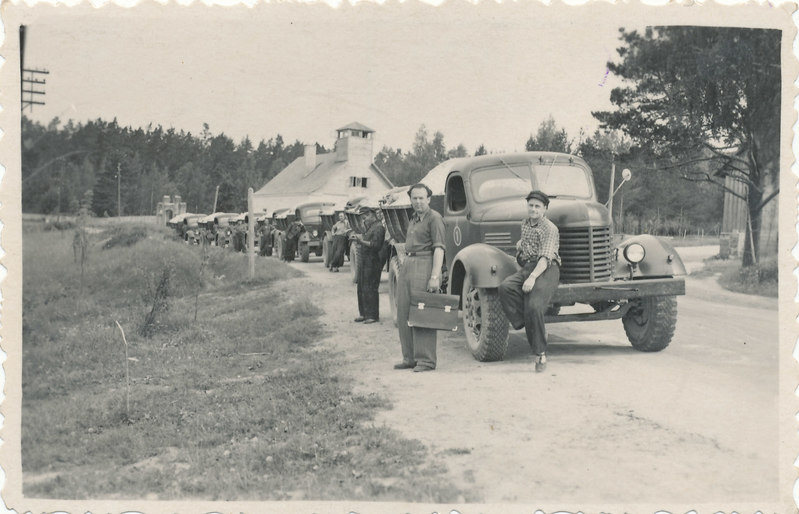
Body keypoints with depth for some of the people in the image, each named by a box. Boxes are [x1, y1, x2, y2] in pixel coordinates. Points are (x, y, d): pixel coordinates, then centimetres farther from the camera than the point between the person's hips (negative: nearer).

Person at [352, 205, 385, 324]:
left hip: (373, 262, -10)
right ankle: (364, 313, 21)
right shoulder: (369, 227, 19)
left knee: (370, 290, -7)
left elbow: (376, 245, -20)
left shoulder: (378, 227, -12)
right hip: (364, 261, 10)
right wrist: (359, 239, 3)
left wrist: (362, 241, -19)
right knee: (361, 288, 12)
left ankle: (373, 316, -1)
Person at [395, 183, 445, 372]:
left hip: (424, 265, -9)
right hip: (407, 264, 9)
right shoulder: (413, 220, 21)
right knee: (403, 314, 8)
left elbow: (439, 249, -15)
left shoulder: (434, 218, -7)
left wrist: (435, 276, -22)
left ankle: (426, 360, -5)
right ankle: (409, 358, 15)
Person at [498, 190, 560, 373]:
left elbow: (545, 257, -19)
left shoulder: (549, 228, -6)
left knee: (534, 307, -26)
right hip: (526, 267, 7)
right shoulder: (525, 224, 19)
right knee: (505, 288, -24)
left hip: (546, 270, -7)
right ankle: (531, 326, -23)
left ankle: (540, 353, -15)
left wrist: (533, 277, -31)